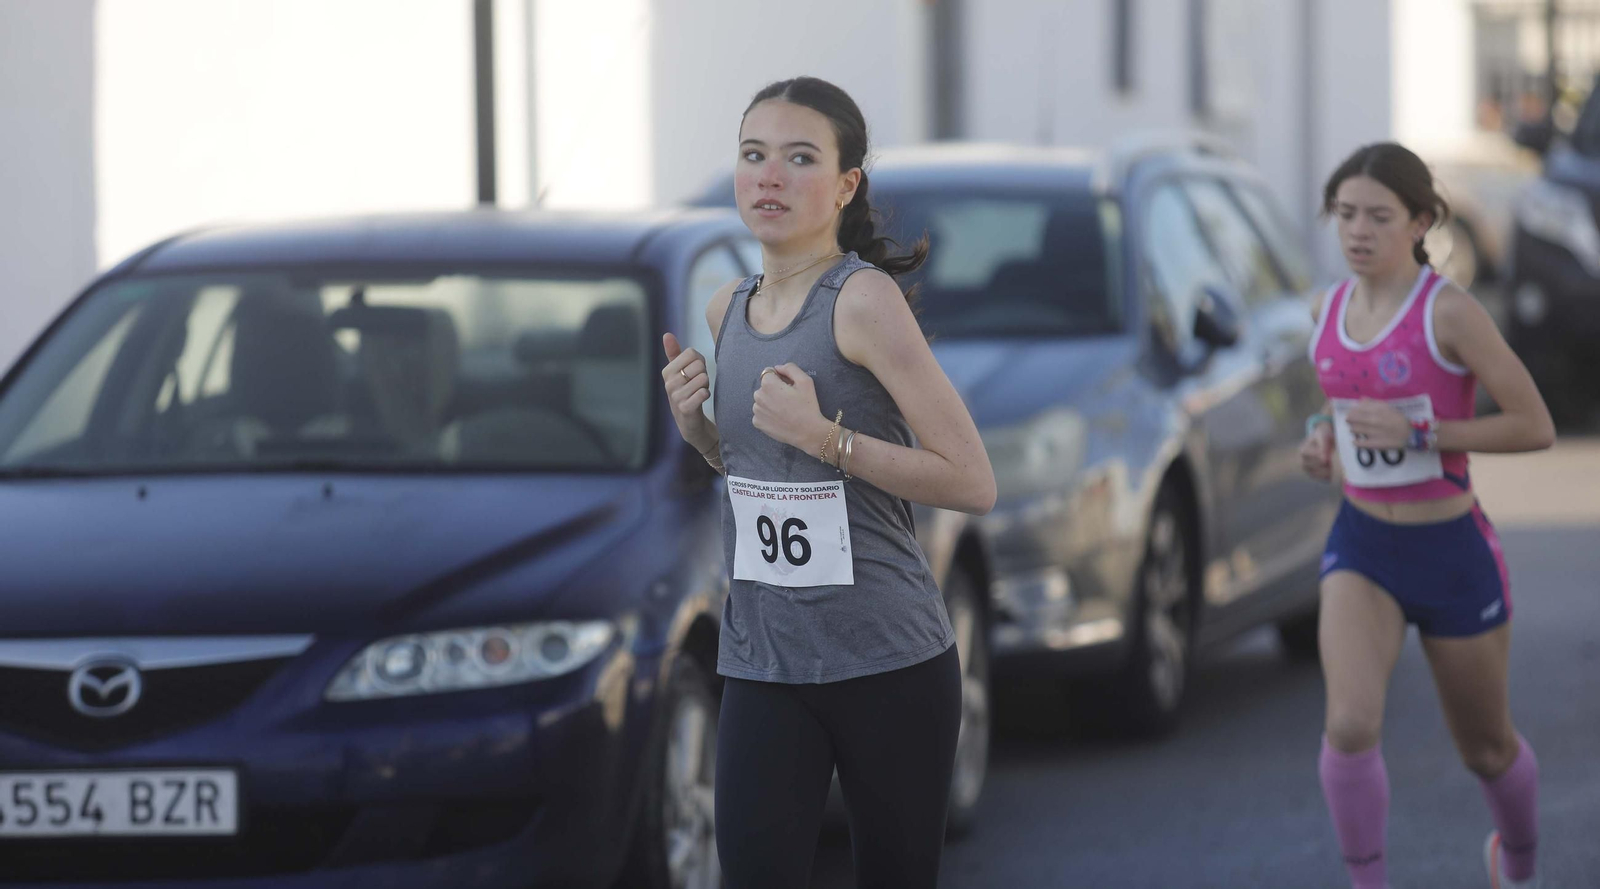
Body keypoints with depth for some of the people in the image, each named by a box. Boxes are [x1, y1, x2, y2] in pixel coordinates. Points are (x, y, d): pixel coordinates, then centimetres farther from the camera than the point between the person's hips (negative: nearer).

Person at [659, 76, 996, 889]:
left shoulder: (862, 299, -12)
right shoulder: (729, 310, 8)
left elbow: (972, 483, -15)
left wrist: (825, 436, -22)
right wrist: (696, 424, 4)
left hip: (886, 661, -5)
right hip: (762, 659, 5)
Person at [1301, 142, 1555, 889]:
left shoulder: (1448, 311, -16)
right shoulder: (1329, 311, 2)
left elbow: (1535, 427, -17)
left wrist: (1418, 434, -25)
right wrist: (1323, 441, 1)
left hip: (1453, 552, -3)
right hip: (1362, 547, 3)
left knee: (1486, 749, 15)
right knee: (1350, 724, -22)